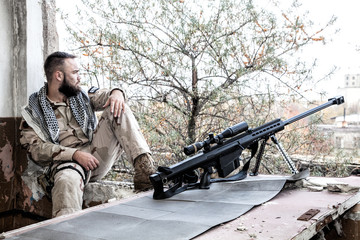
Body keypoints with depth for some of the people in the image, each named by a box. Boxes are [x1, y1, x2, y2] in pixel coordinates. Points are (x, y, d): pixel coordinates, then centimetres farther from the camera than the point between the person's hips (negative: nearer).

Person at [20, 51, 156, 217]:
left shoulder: (81, 96, 21)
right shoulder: (33, 111, 5)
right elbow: (35, 148, -6)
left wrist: (117, 93, -17)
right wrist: (75, 154, -19)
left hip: (97, 153, 5)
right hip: (67, 161, -4)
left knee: (118, 109, -13)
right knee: (67, 181, -42)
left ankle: (144, 168, -28)